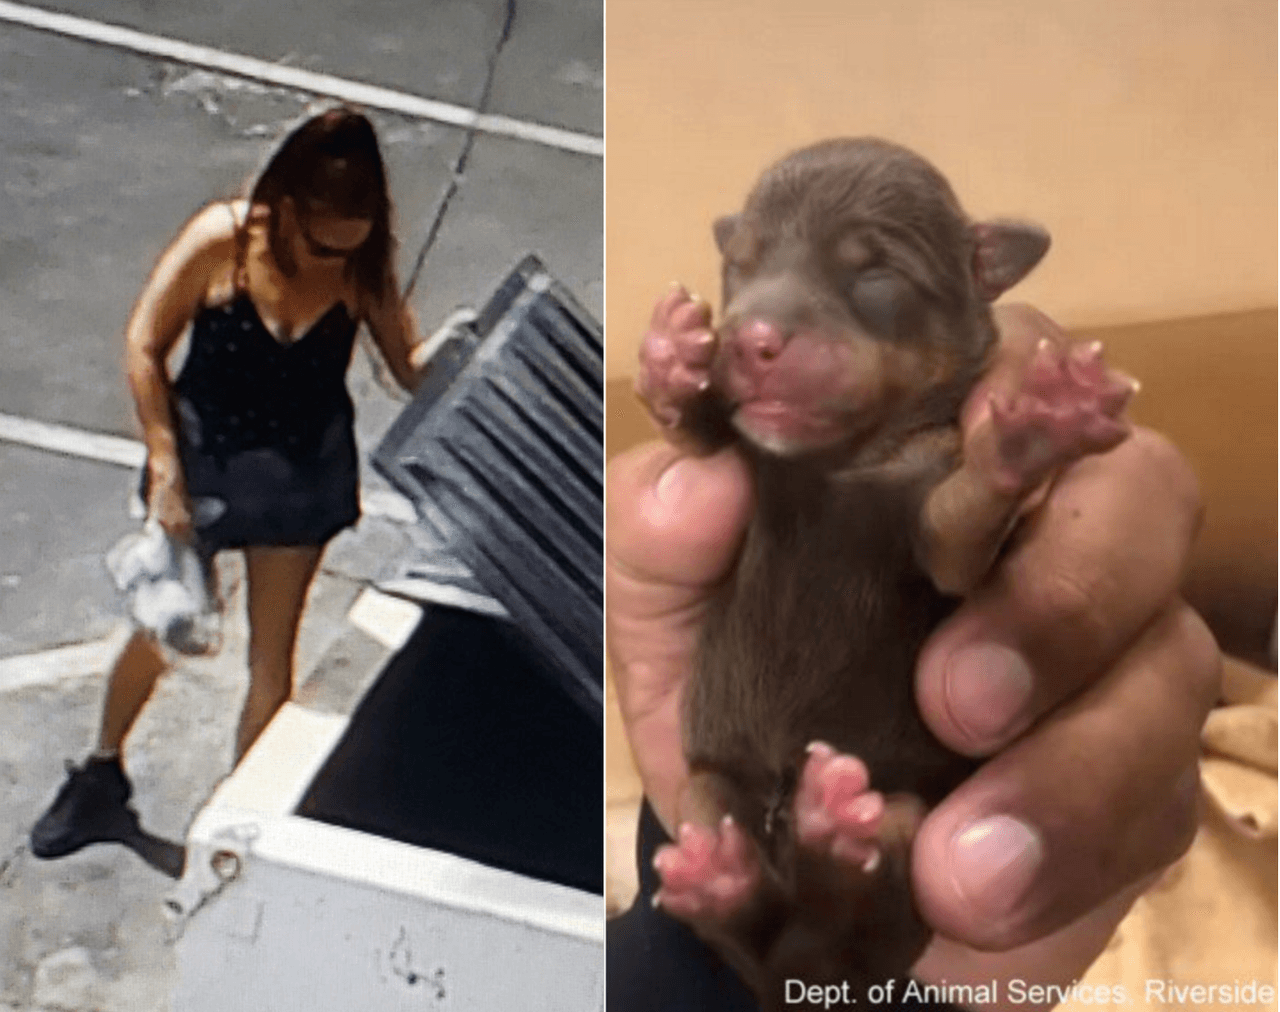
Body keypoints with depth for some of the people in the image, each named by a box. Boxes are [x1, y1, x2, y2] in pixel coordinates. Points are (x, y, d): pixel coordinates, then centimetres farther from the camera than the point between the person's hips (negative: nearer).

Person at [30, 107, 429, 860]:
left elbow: (409, 363, -11)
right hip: (206, 458, -1)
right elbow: (144, 348, -16)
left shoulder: (363, 264, -17)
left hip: (304, 472, 1)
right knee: (163, 630, 15)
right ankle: (101, 775, 41)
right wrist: (166, 469, -17)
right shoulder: (221, 240, -24)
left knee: (272, 653, 11)